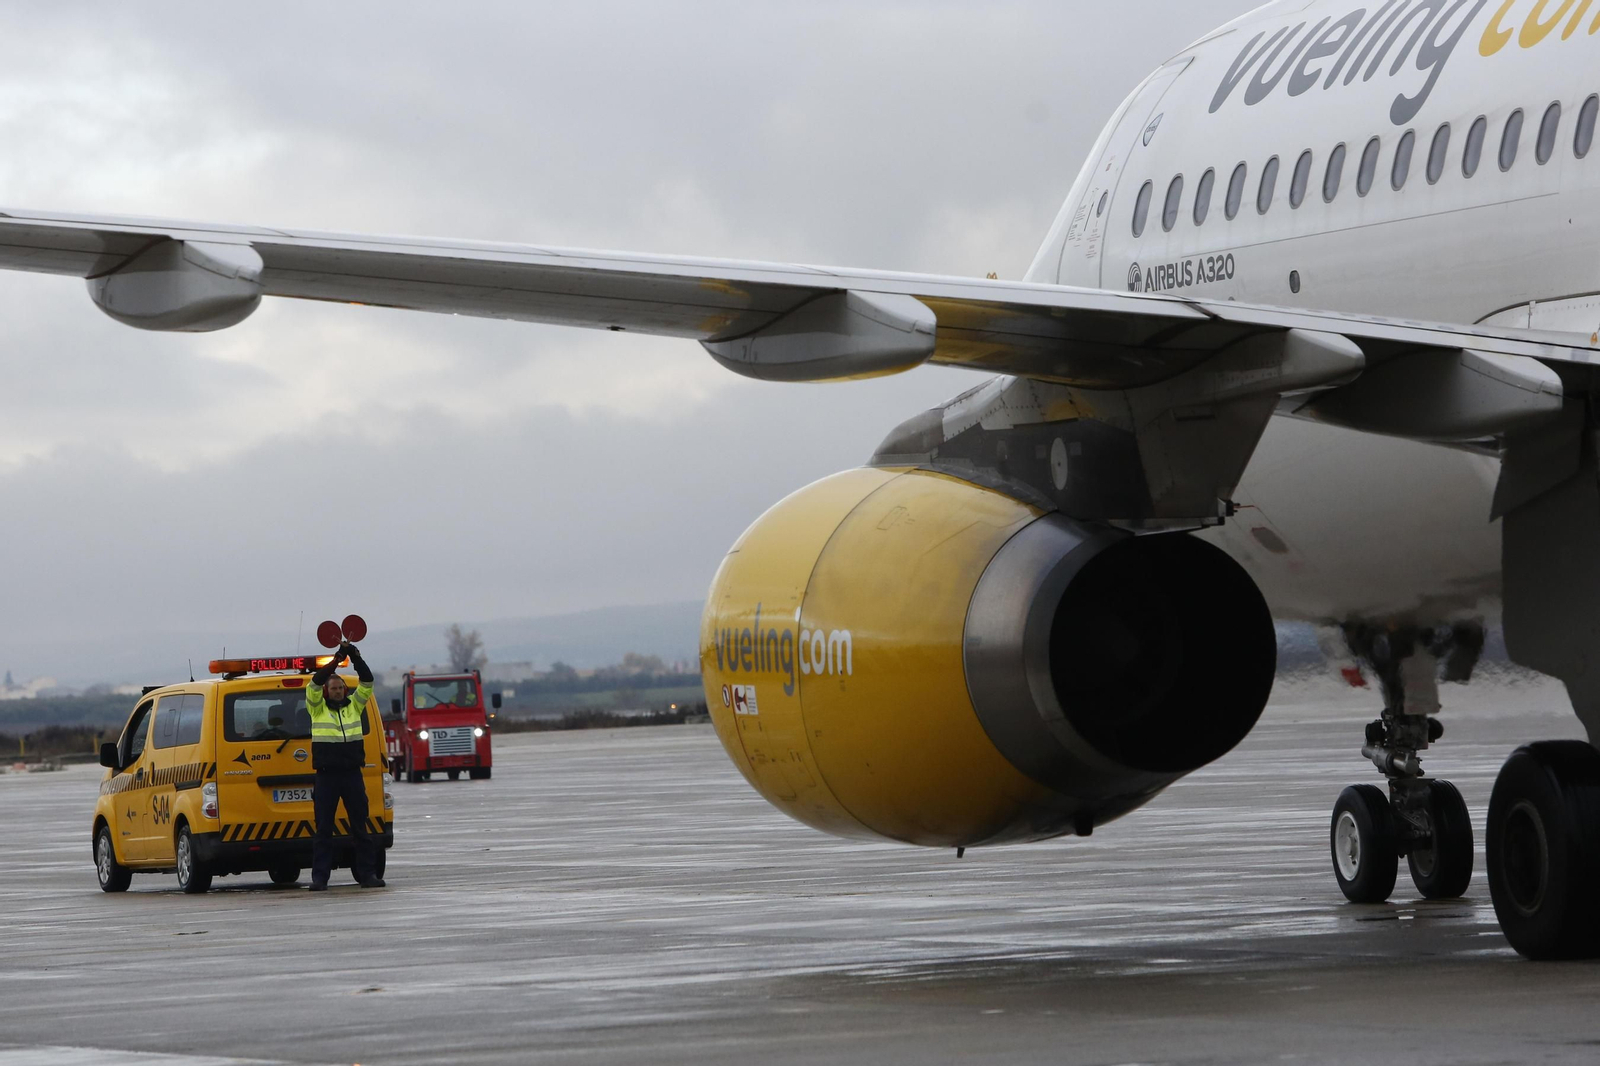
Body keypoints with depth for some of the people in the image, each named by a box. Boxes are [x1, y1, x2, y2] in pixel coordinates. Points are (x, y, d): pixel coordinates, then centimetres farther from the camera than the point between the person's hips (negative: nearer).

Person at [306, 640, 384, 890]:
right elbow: (315, 683, -12)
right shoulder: (317, 708, 4)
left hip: (353, 774, 2)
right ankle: (319, 877, 2)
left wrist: (355, 657, -12)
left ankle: (367, 874, 9)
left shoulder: (354, 705, 11)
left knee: (360, 827, 5)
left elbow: (367, 682, 1)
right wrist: (336, 660, -18)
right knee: (323, 829, 0)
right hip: (326, 774, -2)